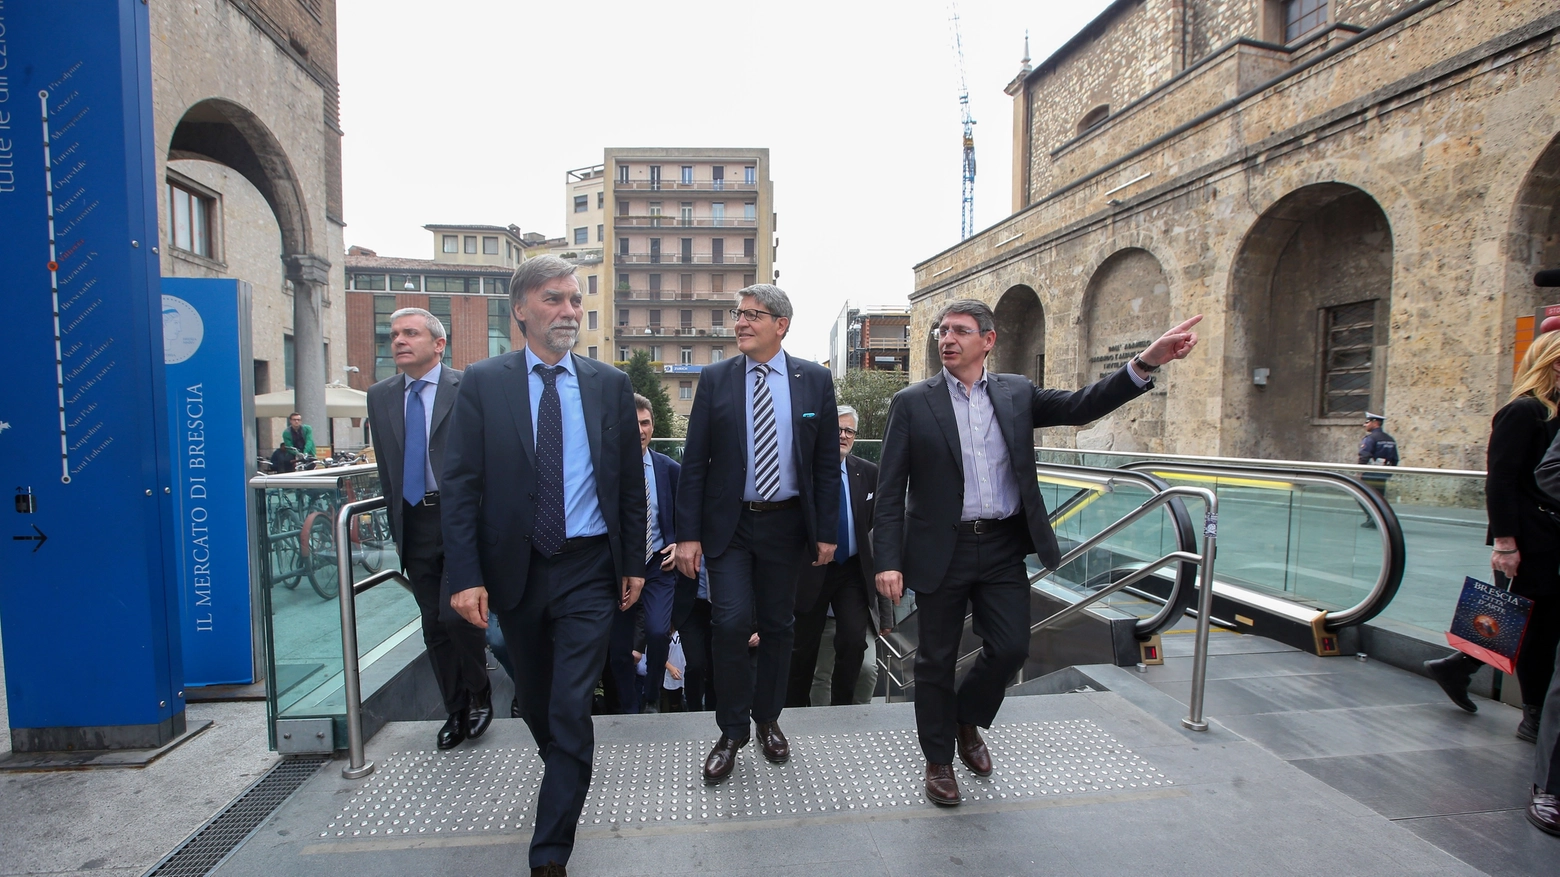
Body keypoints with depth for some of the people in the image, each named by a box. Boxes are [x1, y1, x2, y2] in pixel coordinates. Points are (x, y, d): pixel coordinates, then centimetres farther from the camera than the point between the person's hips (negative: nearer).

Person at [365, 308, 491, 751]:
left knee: (459, 614, -8)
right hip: (414, 524, 5)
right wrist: (396, 521, 13)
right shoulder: (380, 395, 10)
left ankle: (479, 697, 19)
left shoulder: (467, 390, -5)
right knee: (434, 626, 11)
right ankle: (455, 711, 27)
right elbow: (385, 465, 15)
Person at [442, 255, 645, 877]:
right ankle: (567, 773, 49)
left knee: (571, 710, -3)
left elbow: (630, 482, 5)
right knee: (536, 702, 20)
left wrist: (633, 562, 5)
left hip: (589, 572, -1)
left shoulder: (610, 384, 2)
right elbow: (460, 485, -5)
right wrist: (466, 575, -12)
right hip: (515, 569, 1)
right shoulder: (482, 383, -1)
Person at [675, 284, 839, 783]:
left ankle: (768, 719, 33)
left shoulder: (815, 381, 0)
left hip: (786, 523, 1)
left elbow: (827, 461, 2)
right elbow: (694, 462, -2)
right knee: (731, 623, -7)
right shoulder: (715, 379, -1)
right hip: (729, 524, -1)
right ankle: (732, 732, 15)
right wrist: (688, 534, -7)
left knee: (777, 626, 12)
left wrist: (825, 531, -1)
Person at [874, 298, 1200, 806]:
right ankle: (939, 760, 30)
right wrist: (888, 561, -13)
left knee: (1011, 647, 6)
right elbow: (890, 491, -7)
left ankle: (967, 721, 36)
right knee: (937, 659, 8)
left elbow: (1081, 406, -6)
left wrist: (1146, 362, -19)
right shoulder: (912, 403, -4)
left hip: (1002, 548, 3)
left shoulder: (1017, 394, 6)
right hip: (940, 550, -2)